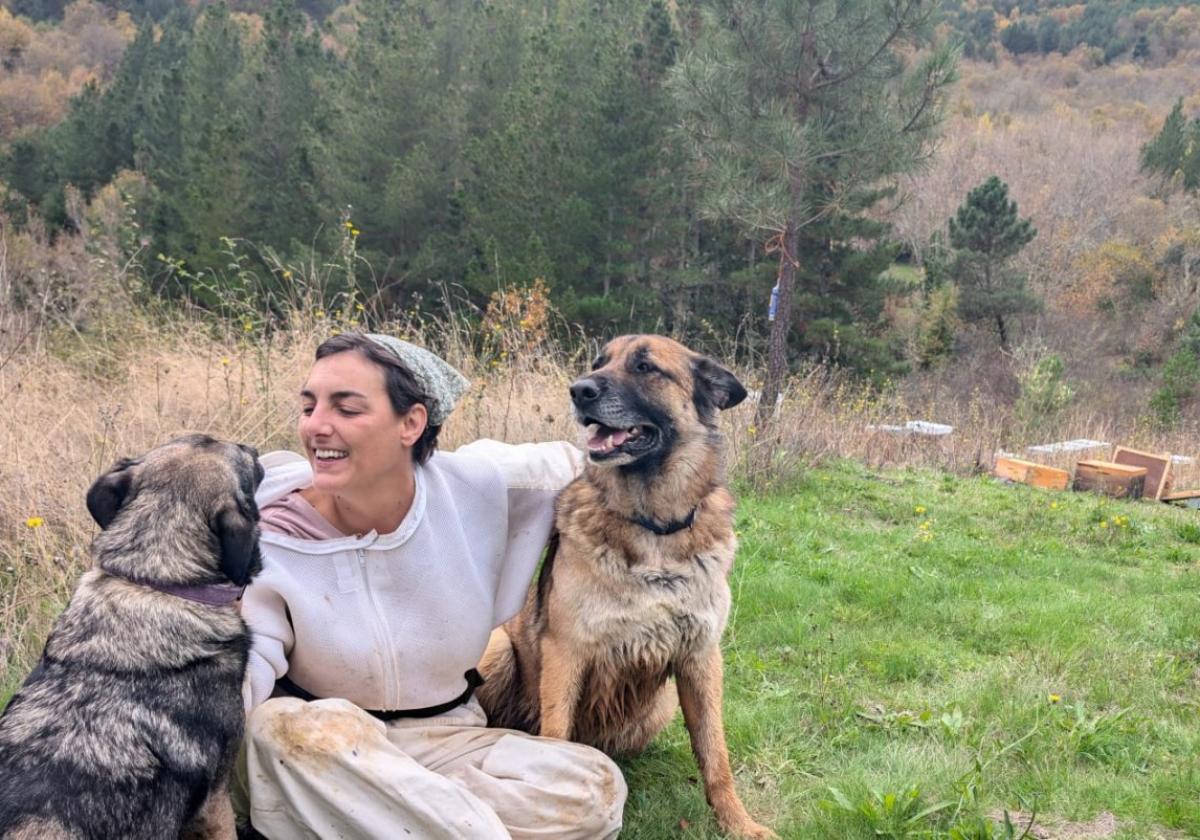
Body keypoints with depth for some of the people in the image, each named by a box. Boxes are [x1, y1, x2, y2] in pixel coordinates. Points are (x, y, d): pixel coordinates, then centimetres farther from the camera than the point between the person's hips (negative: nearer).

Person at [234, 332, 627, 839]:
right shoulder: (272, 540, -14)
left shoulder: (476, 486, -11)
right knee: (305, 727, -37)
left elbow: (565, 465, 9)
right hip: (311, 757, -2)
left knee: (594, 789, -20)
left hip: (447, 744, 3)